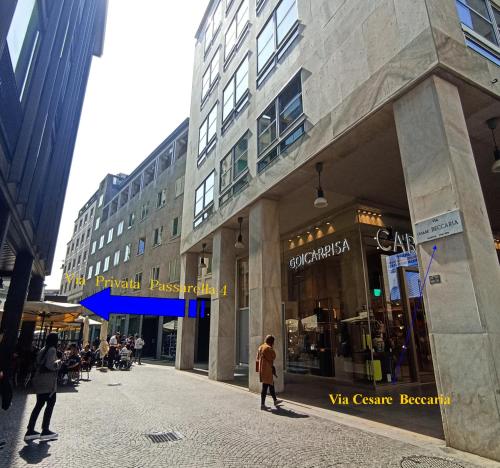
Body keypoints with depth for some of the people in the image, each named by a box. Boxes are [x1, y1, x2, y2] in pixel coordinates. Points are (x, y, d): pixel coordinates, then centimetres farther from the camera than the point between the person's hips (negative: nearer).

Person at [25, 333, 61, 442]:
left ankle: (30, 431, 18)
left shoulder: (43, 350, 11)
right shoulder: (52, 350, -16)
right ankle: (45, 431, 6)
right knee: (50, 404, 2)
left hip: (40, 380, 9)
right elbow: (50, 365, -24)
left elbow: (38, 363, 17)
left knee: (39, 405, 15)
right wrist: (58, 362, -6)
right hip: (48, 382, -9)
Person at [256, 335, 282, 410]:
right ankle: (262, 404, 4)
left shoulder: (260, 347, 10)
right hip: (267, 369, -9)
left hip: (261, 369, 9)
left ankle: (275, 400, 32)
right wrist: (273, 369, -3)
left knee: (271, 384, 20)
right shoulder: (269, 348, -16)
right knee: (265, 386, -2)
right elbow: (270, 360, -15)